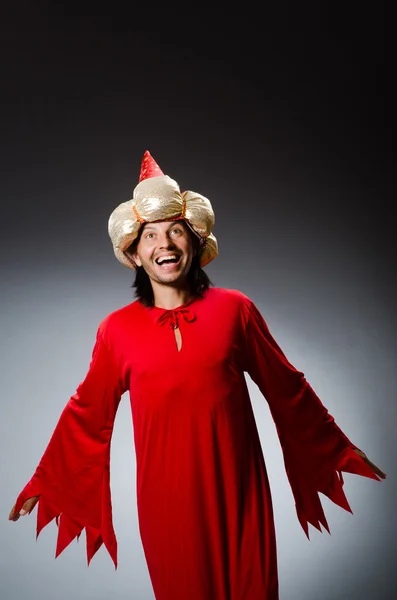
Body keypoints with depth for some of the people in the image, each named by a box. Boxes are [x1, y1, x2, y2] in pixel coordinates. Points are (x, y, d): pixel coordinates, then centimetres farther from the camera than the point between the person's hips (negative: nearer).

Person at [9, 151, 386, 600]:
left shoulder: (234, 309, -6)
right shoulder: (117, 329, -4)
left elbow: (286, 388, 2)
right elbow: (87, 412, 5)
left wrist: (341, 452, 9)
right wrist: (44, 483, 11)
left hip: (237, 491, 0)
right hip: (166, 498, 1)